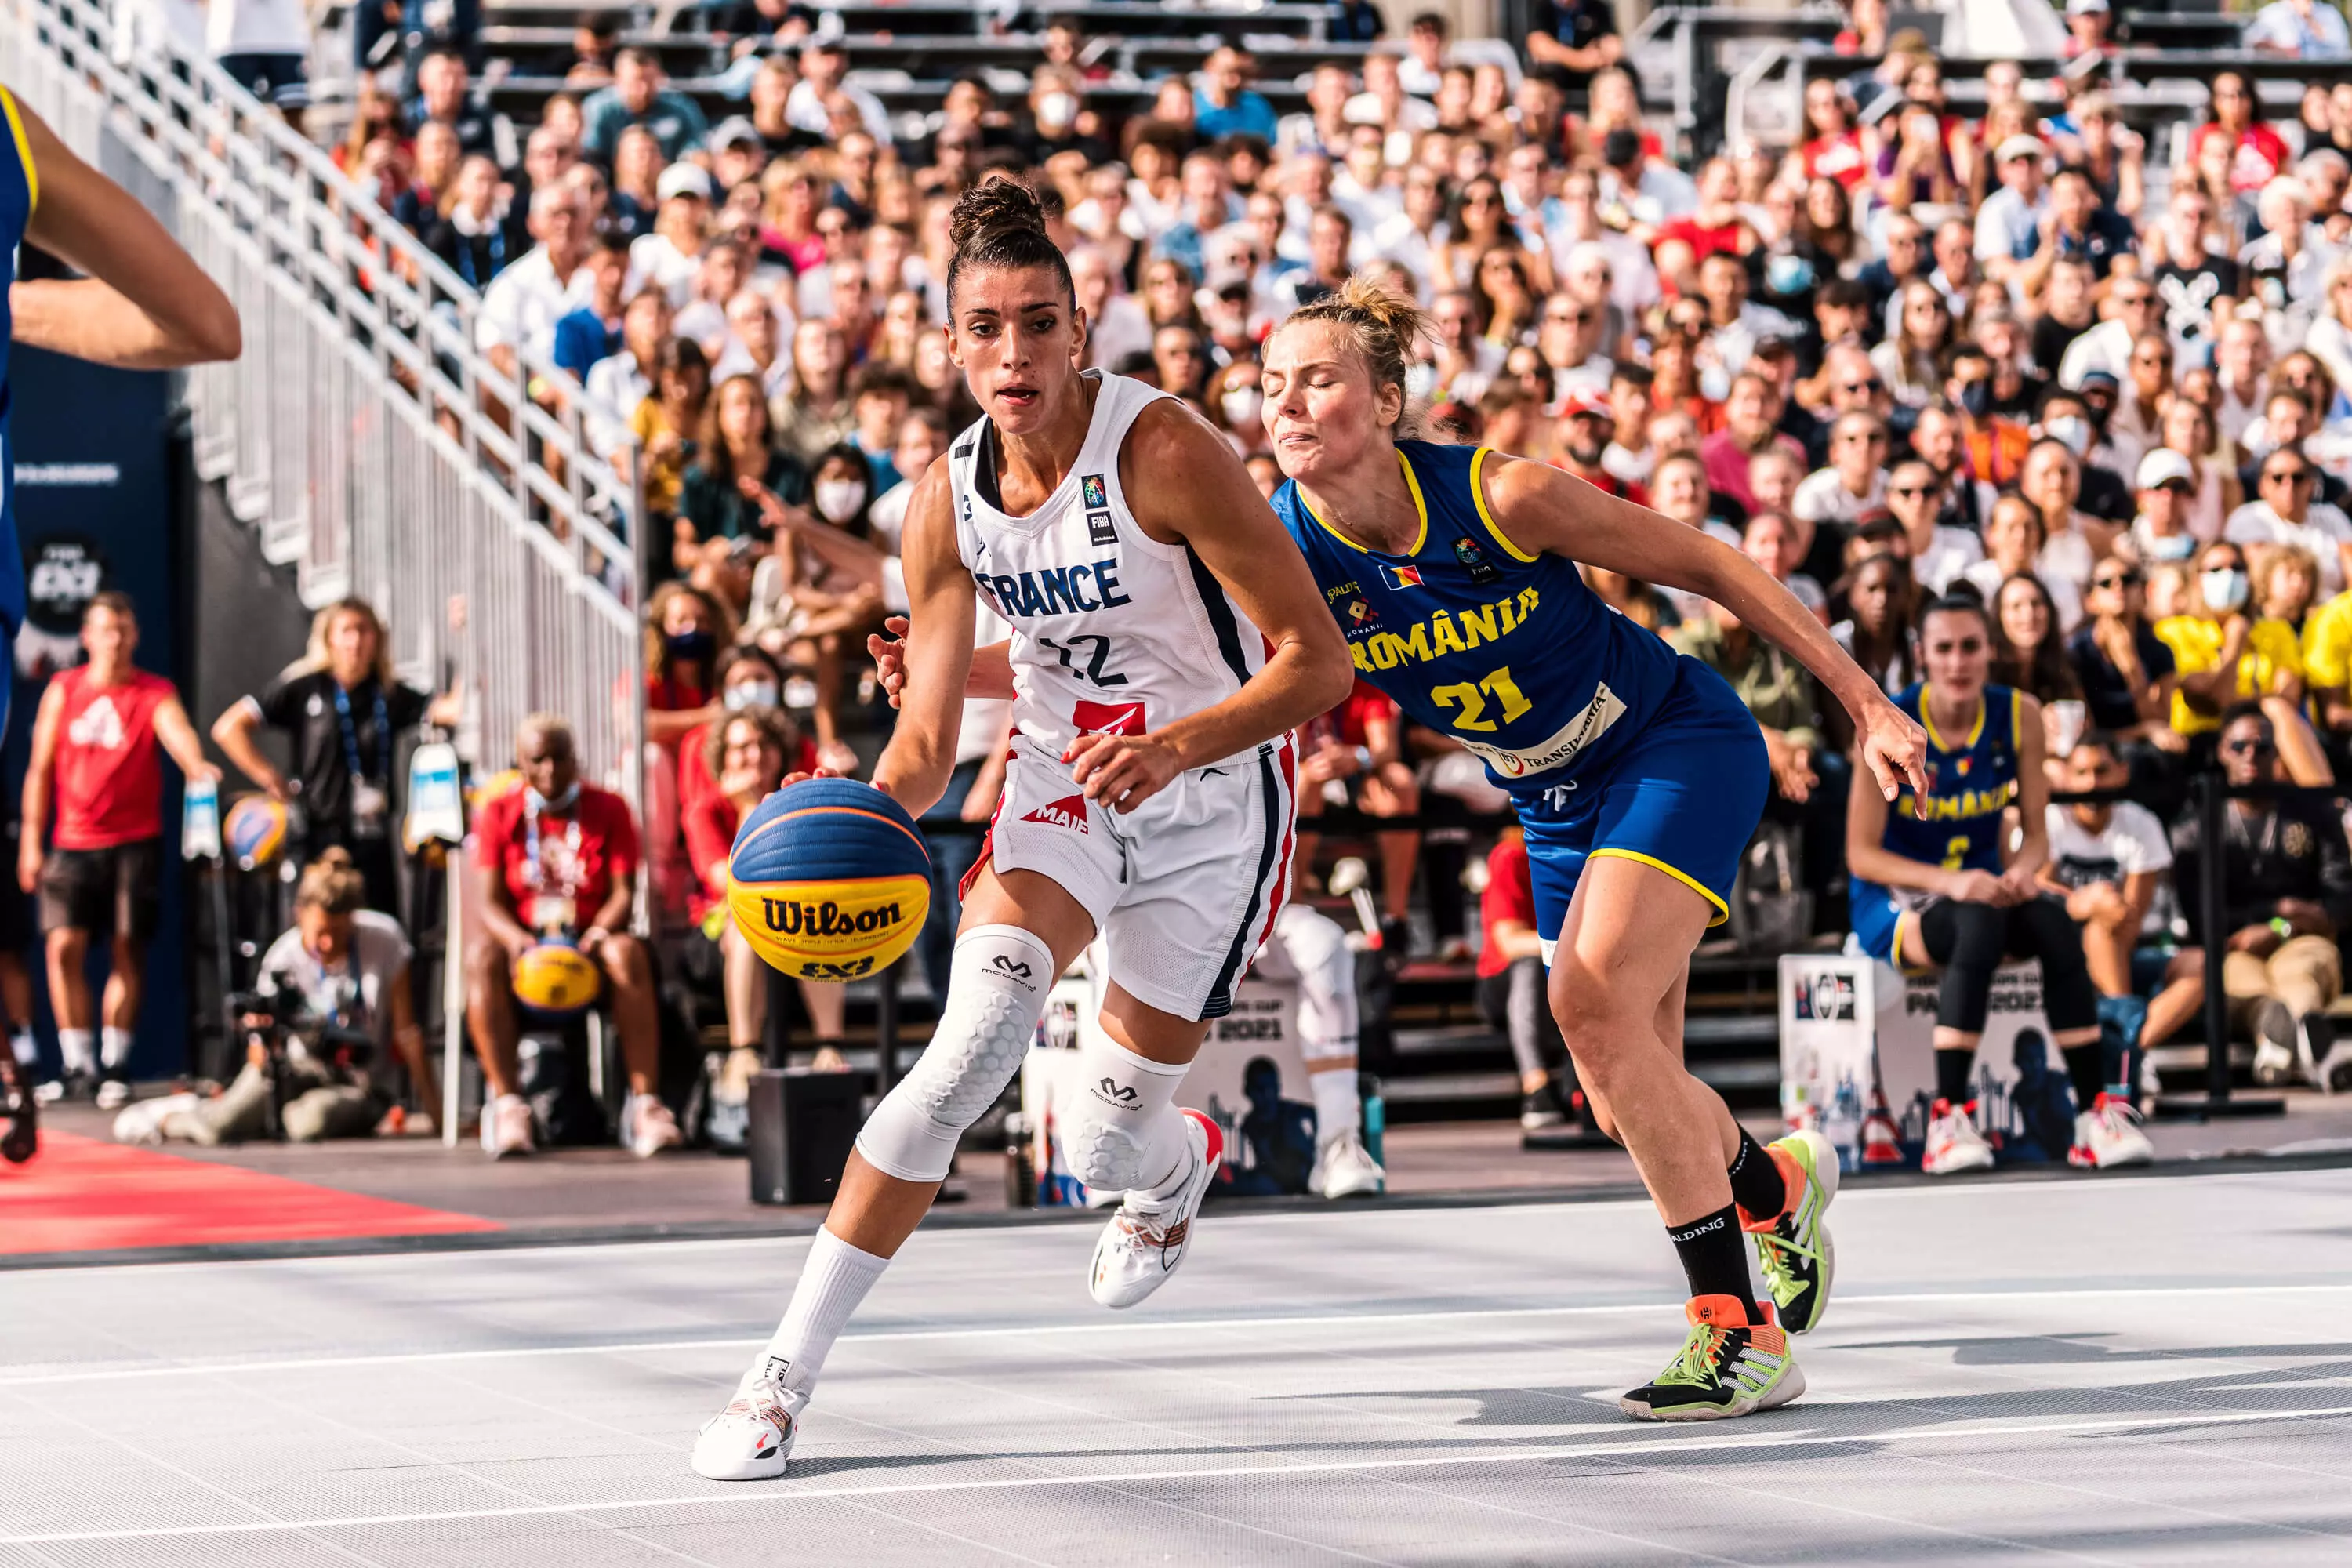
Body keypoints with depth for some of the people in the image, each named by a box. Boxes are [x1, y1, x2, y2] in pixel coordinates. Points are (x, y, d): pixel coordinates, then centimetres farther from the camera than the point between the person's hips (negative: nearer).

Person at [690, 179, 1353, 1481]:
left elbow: (1318, 660, -22)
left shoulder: (1163, 450, -23)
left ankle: (1175, 1164, 43)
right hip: (1061, 788, 3)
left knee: (1107, 1146, -1)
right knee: (977, 1039, -25)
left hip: (1210, 812, -3)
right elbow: (925, 737, -9)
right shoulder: (947, 501, -9)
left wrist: (1177, 742, -38)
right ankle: (785, 1375, -21)